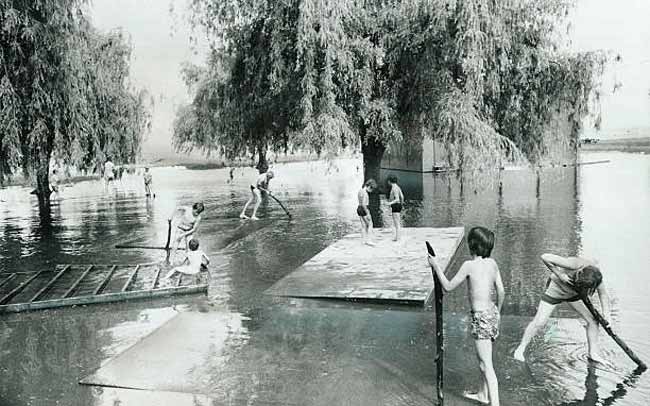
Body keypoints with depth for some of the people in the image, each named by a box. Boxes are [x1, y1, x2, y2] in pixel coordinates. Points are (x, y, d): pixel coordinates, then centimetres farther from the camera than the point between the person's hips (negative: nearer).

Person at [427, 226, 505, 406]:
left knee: (486, 365, -1)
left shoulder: (469, 265, -17)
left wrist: (435, 266, 0)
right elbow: (501, 292, 8)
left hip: (481, 317, -8)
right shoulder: (492, 263, 2)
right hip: (492, 313, 8)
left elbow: (448, 286, -8)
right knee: (484, 357, 24)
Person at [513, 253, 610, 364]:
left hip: (573, 294, 5)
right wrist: (560, 274, -39)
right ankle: (521, 348, 6)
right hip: (555, 289, -5)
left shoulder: (595, 275, -23)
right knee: (539, 323, -10)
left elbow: (603, 294, -12)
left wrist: (606, 315, -23)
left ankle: (593, 353, 16)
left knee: (593, 320, 0)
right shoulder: (574, 264, -40)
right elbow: (545, 257, -43)